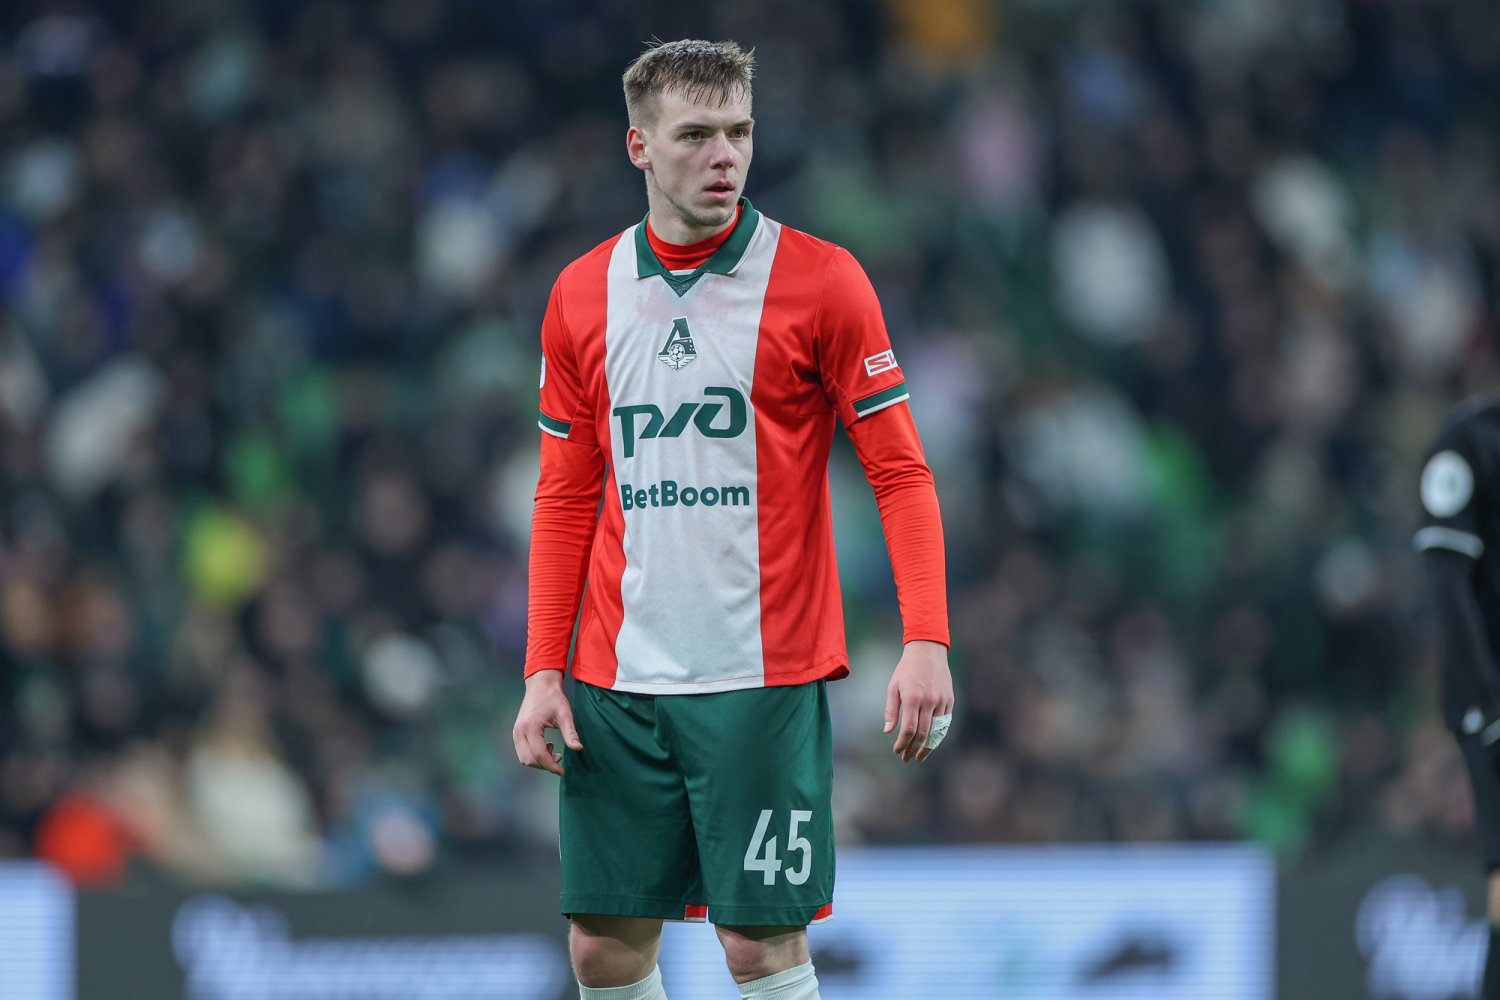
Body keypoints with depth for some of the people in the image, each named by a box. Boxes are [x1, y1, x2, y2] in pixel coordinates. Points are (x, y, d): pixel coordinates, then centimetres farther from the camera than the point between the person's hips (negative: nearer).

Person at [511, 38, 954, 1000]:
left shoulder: (819, 280, -4)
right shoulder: (583, 296, 8)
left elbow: (901, 471, -5)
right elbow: (566, 498, 13)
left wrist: (926, 642, -16)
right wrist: (544, 670, 4)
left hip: (765, 682, -4)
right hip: (616, 685, 4)